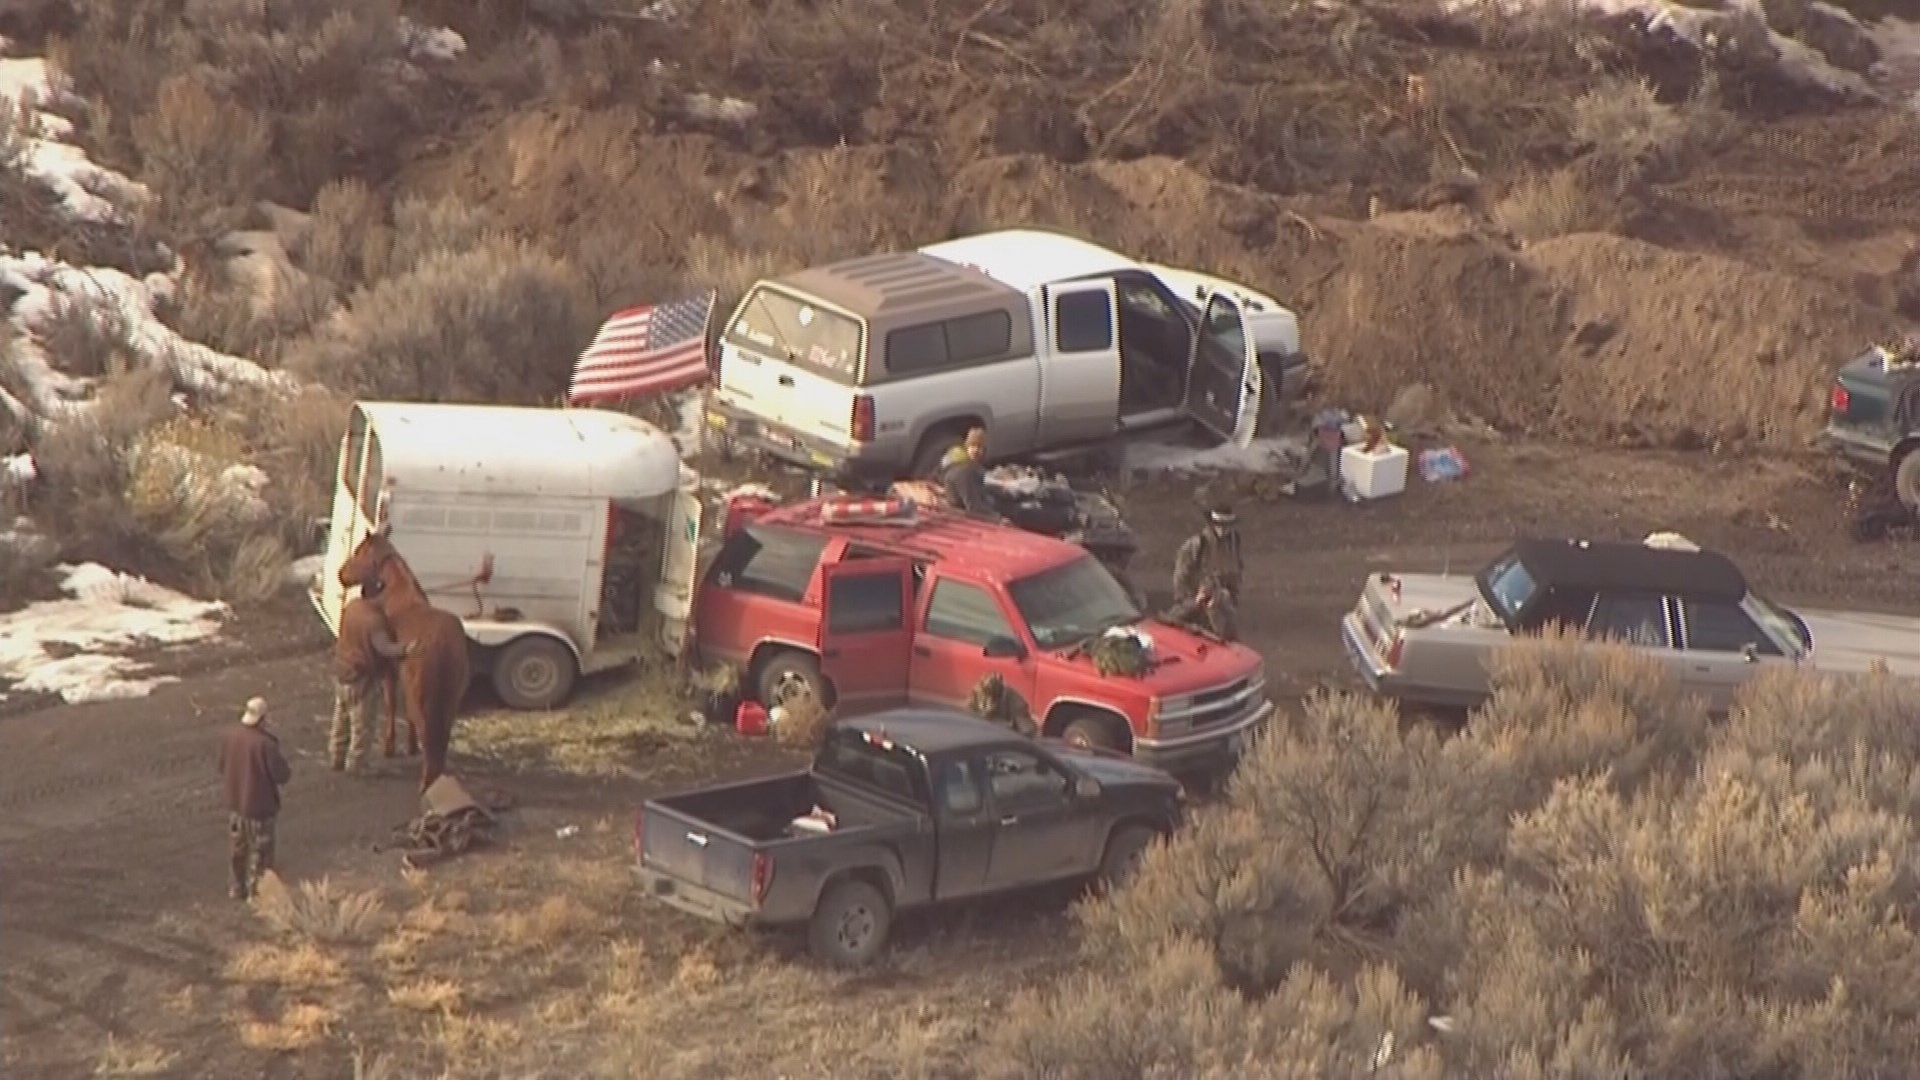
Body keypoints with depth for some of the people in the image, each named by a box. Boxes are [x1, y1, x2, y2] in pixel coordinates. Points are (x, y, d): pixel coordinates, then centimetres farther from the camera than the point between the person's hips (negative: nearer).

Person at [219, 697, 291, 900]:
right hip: (260, 806, -6)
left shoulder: (230, 737, -8)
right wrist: (281, 761, 1)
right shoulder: (266, 743, -26)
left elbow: (223, 769, 5)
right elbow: (282, 775, -18)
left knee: (237, 848, 21)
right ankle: (256, 891, 16)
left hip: (235, 803, 6)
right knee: (259, 851, 9)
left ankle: (238, 887, 33)